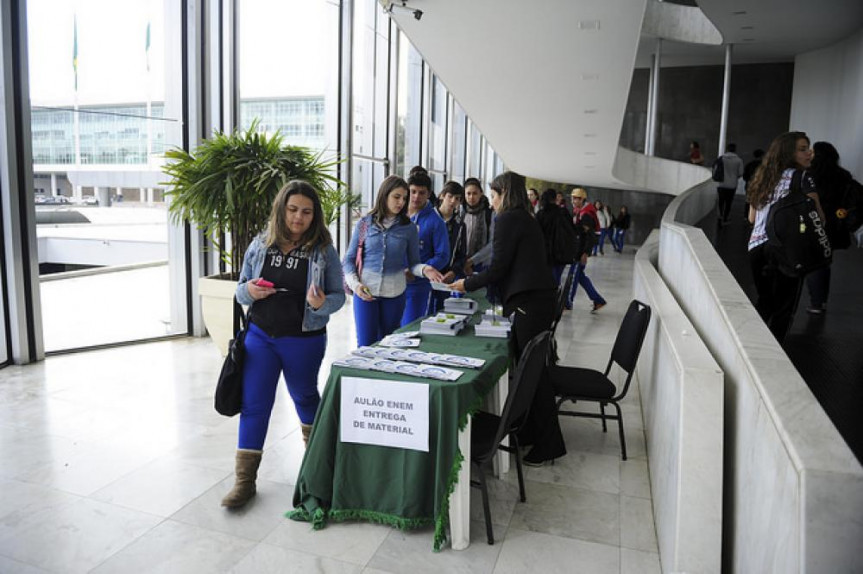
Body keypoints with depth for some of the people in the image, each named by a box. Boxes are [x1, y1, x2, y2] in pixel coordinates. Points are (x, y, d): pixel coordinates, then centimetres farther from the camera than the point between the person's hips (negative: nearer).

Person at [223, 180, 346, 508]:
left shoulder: (323, 250, -8)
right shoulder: (260, 244, -1)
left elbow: (338, 295, -4)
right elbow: (240, 290, 8)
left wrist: (321, 304, -26)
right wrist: (249, 291, -16)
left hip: (304, 340, -2)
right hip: (260, 336, 2)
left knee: (305, 397, 19)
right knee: (253, 404, 1)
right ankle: (245, 480, 12)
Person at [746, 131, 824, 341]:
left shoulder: (763, 178, 13)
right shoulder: (801, 179, -6)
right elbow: (819, 219, -8)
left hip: (756, 247, 6)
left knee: (764, 302, 21)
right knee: (784, 309, 4)